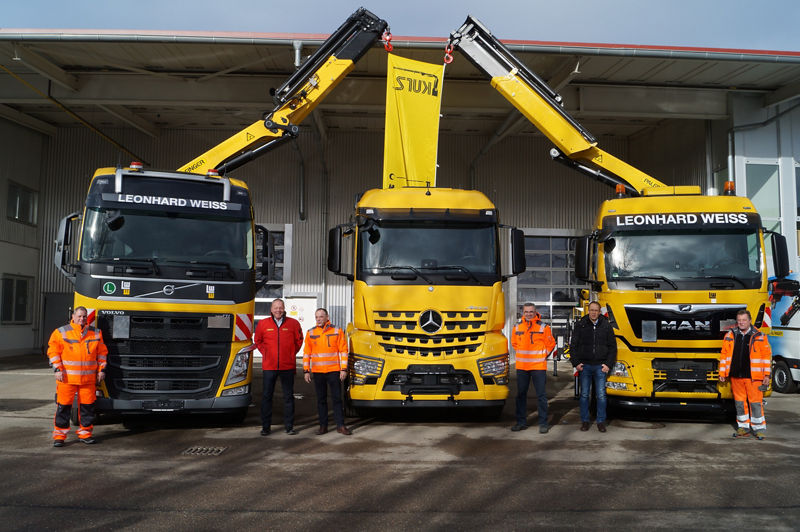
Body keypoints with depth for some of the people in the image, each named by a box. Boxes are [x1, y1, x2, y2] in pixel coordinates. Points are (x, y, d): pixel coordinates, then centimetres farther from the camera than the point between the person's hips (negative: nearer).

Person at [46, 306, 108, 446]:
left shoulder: (96, 333, 10)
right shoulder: (61, 332, 2)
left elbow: (102, 352, 14)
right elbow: (53, 351, 1)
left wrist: (102, 369, 7)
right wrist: (57, 369, -7)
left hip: (89, 378, 2)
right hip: (67, 377, -2)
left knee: (87, 406, 6)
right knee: (63, 406, 0)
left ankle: (85, 433, 19)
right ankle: (59, 435, 10)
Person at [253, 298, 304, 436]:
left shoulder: (293, 323, 2)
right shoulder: (263, 324, 3)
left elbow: (299, 340, 13)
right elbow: (257, 340, 17)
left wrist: (292, 354, 8)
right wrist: (265, 353, 9)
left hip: (288, 366, 0)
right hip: (269, 366, 0)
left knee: (288, 396, 5)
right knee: (267, 396, 4)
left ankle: (289, 426, 14)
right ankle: (265, 427, 13)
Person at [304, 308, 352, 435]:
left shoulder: (337, 332, 0)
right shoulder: (310, 334, 6)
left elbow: (343, 351, 0)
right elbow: (307, 353, 9)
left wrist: (344, 369, -5)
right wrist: (306, 371, 4)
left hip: (333, 371, -2)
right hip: (317, 372, 2)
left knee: (337, 398, 0)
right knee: (321, 399, 8)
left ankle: (340, 425, 6)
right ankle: (323, 425, 16)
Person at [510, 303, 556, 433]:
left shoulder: (543, 327, -3)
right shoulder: (517, 327, 6)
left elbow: (551, 344, 7)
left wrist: (543, 356, 2)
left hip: (538, 366, -4)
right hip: (521, 367, 4)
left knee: (541, 395, -2)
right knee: (521, 394, 9)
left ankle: (543, 423, 7)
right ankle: (521, 422, 19)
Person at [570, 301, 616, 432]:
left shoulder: (606, 325, 4)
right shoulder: (580, 325, 3)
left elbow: (612, 346, 8)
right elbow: (573, 345, 6)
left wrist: (608, 364, -1)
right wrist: (575, 363, -1)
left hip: (600, 366, 0)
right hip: (584, 366, 0)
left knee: (601, 395, 0)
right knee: (584, 394, 5)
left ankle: (601, 422, 11)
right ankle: (585, 421, 15)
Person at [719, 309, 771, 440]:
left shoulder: (759, 337, 2)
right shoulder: (730, 336, 9)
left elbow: (767, 355, 2)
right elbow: (724, 355, 13)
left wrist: (766, 375, -2)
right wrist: (722, 373, 10)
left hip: (753, 376, -3)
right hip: (736, 376, 3)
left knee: (755, 403, -2)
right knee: (739, 403, 9)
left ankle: (759, 429, 10)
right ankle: (743, 428, 19)